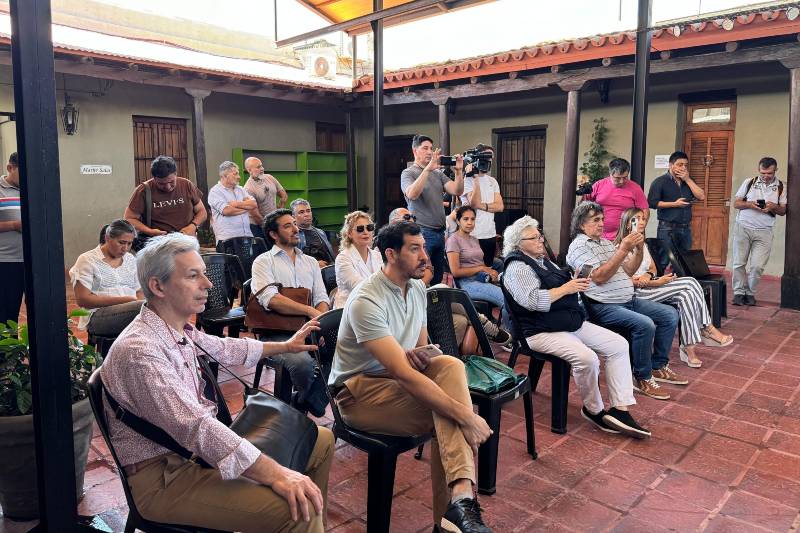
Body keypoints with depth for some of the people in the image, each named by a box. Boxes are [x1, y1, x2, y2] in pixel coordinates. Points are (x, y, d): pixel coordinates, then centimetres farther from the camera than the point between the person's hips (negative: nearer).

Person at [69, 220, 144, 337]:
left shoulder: (130, 259, 21)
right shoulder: (87, 260, 4)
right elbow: (82, 299, -5)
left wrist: (141, 303, -6)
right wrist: (123, 300, -13)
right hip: (98, 315, -5)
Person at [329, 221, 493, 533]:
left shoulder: (417, 288, 4)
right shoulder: (366, 301, -23)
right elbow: (403, 374, -31)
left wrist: (418, 355, -12)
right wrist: (466, 416, -32)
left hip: (395, 378, 7)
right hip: (359, 391, -7)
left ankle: (459, 496, -27)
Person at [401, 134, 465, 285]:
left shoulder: (438, 173, 15)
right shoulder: (408, 173, -2)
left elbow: (457, 191, 5)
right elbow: (412, 194, -23)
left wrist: (459, 171, -11)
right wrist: (428, 168, -26)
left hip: (440, 232, 7)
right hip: (422, 232, -6)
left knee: (438, 279, 12)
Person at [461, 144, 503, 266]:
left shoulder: (492, 181, 14)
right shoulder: (467, 180, -6)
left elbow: (500, 206, 3)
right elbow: (474, 203, -20)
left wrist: (482, 206, -12)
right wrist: (476, 178, -19)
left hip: (490, 235, 6)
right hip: (473, 236, -6)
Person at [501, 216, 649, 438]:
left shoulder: (543, 261, 18)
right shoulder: (517, 267, -11)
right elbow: (533, 301, -24)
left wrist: (577, 284, 5)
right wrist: (565, 289, -16)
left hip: (573, 323, 10)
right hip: (542, 332, -10)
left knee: (618, 345, -2)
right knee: (587, 358, -30)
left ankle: (620, 410, -3)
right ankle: (594, 410, -3)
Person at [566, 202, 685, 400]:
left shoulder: (606, 242, 19)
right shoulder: (578, 246, -8)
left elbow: (628, 270, 16)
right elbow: (599, 277, -21)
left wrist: (639, 249, -1)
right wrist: (623, 250, -21)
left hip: (629, 301, 9)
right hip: (603, 307, -9)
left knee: (670, 315, 4)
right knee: (645, 324, -29)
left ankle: (659, 366, 16)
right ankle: (643, 378, -11)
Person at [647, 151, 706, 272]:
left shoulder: (688, 182, 16)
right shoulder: (661, 181, -3)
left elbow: (701, 197, 2)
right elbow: (652, 202, -13)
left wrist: (688, 179, -3)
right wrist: (674, 204, -15)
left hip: (686, 229, 6)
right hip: (667, 229, -6)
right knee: (662, 262, -6)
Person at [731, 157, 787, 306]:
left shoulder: (781, 187, 6)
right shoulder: (749, 182, 4)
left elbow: (783, 211, 8)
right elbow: (736, 203, 5)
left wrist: (774, 207, -14)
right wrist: (750, 205, -15)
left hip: (764, 231, 0)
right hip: (742, 228, 0)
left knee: (757, 265, -5)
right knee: (739, 263, 2)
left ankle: (750, 293, 12)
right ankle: (739, 292, 12)